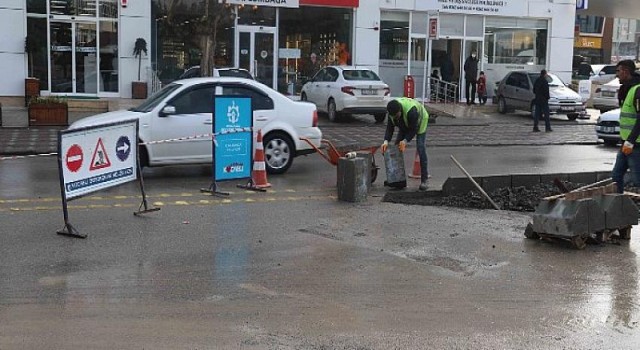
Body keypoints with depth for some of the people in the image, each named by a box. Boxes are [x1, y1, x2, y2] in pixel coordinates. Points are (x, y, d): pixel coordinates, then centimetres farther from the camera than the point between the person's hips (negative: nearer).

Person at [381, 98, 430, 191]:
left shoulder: (411, 111, -43)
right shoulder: (392, 111, -24)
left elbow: (414, 129, -33)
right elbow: (389, 127, -19)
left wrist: (405, 141, -42)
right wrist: (386, 141, -33)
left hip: (419, 122, -6)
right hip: (405, 125, 6)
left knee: (421, 149, -17)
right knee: (397, 146, -2)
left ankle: (424, 179, -13)